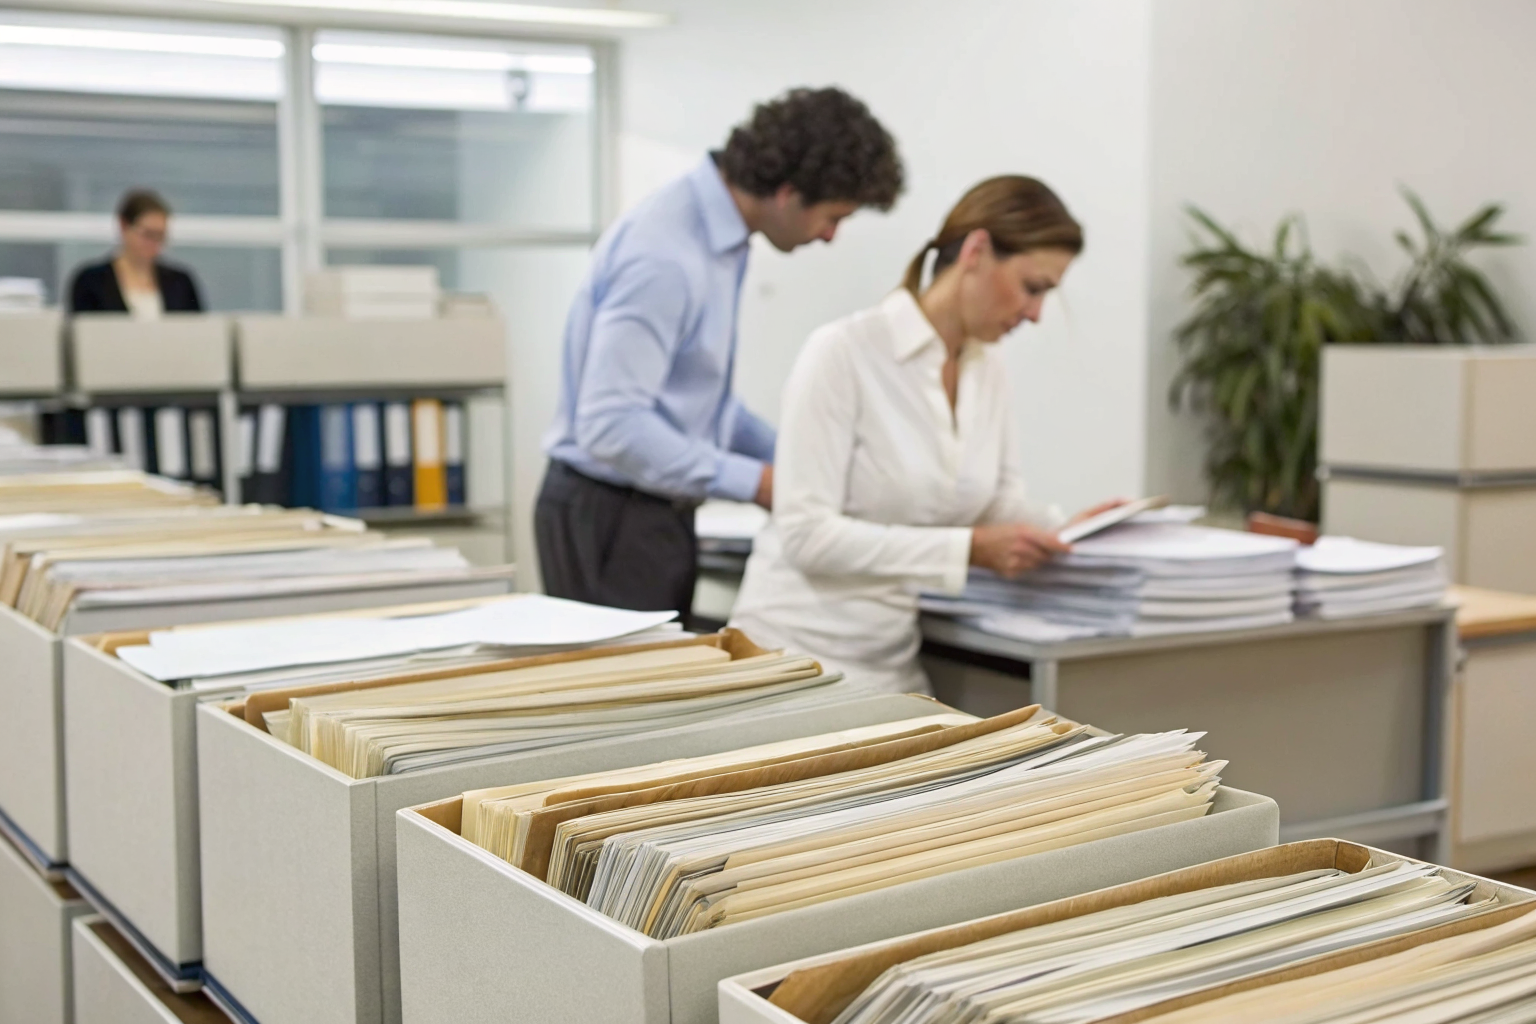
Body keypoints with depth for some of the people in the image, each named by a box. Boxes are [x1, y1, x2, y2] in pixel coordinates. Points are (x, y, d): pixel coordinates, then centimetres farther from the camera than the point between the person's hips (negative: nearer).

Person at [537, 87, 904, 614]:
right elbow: (611, 424, -27)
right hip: (611, 516, -9)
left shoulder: (719, 234, 7)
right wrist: (753, 481, -23)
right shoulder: (665, 255, -23)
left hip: (657, 512, 9)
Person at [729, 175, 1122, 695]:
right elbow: (807, 533, -21)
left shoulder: (988, 370, 5)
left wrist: (1065, 527, -5)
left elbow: (998, 500, 16)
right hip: (801, 653, -6)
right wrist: (968, 549, -25)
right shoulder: (842, 353, -15)